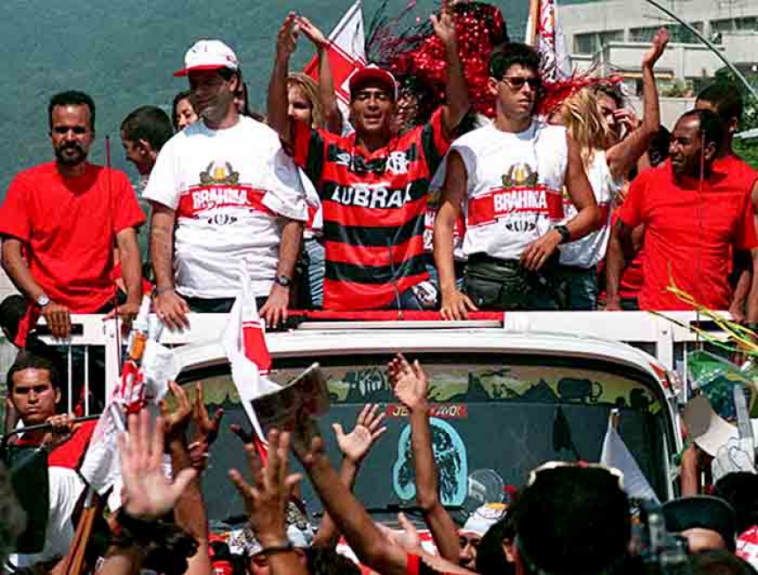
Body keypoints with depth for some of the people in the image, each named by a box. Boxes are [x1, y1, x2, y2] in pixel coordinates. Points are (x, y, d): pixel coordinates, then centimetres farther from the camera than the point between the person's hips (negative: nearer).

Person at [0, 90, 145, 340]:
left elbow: (127, 245, 0)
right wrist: (44, 302, -17)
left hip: (102, 310, 1)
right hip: (47, 319, -1)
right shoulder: (27, 184, 4)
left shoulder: (114, 182, 9)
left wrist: (133, 299, -19)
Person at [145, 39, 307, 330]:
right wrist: (165, 290, -5)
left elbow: (292, 220, 3)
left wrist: (282, 285, -8)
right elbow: (161, 226, 7)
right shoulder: (178, 146, 13)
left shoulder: (268, 142, 7)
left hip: (258, 296, -2)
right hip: (192, 300, 2)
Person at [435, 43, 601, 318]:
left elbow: (591, 213, 13)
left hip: (542, 281, 2)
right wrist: (448, 290, -15)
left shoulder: (559, 140, 12)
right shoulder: (467, 148, 4)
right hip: (487, 279, -2)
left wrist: (557, 235, -8)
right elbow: (445, 221, -2)